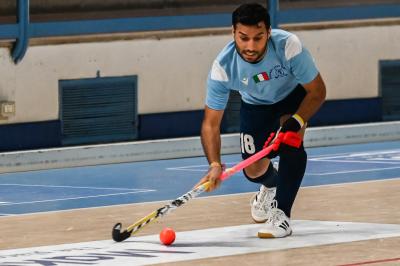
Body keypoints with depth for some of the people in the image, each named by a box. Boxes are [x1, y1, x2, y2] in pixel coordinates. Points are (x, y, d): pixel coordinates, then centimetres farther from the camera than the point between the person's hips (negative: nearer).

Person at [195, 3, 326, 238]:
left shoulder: (288, 46, -38)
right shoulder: (223, 67, -33)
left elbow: (317, 91, -26)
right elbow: (211, 123, -27)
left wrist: (296, 122, -43)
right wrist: (215, 164, -42)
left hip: (295, 96, -2)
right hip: (255, 105, 2)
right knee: (253, 171, -2)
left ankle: (282, 214, -21)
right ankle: (271, 184, 37)